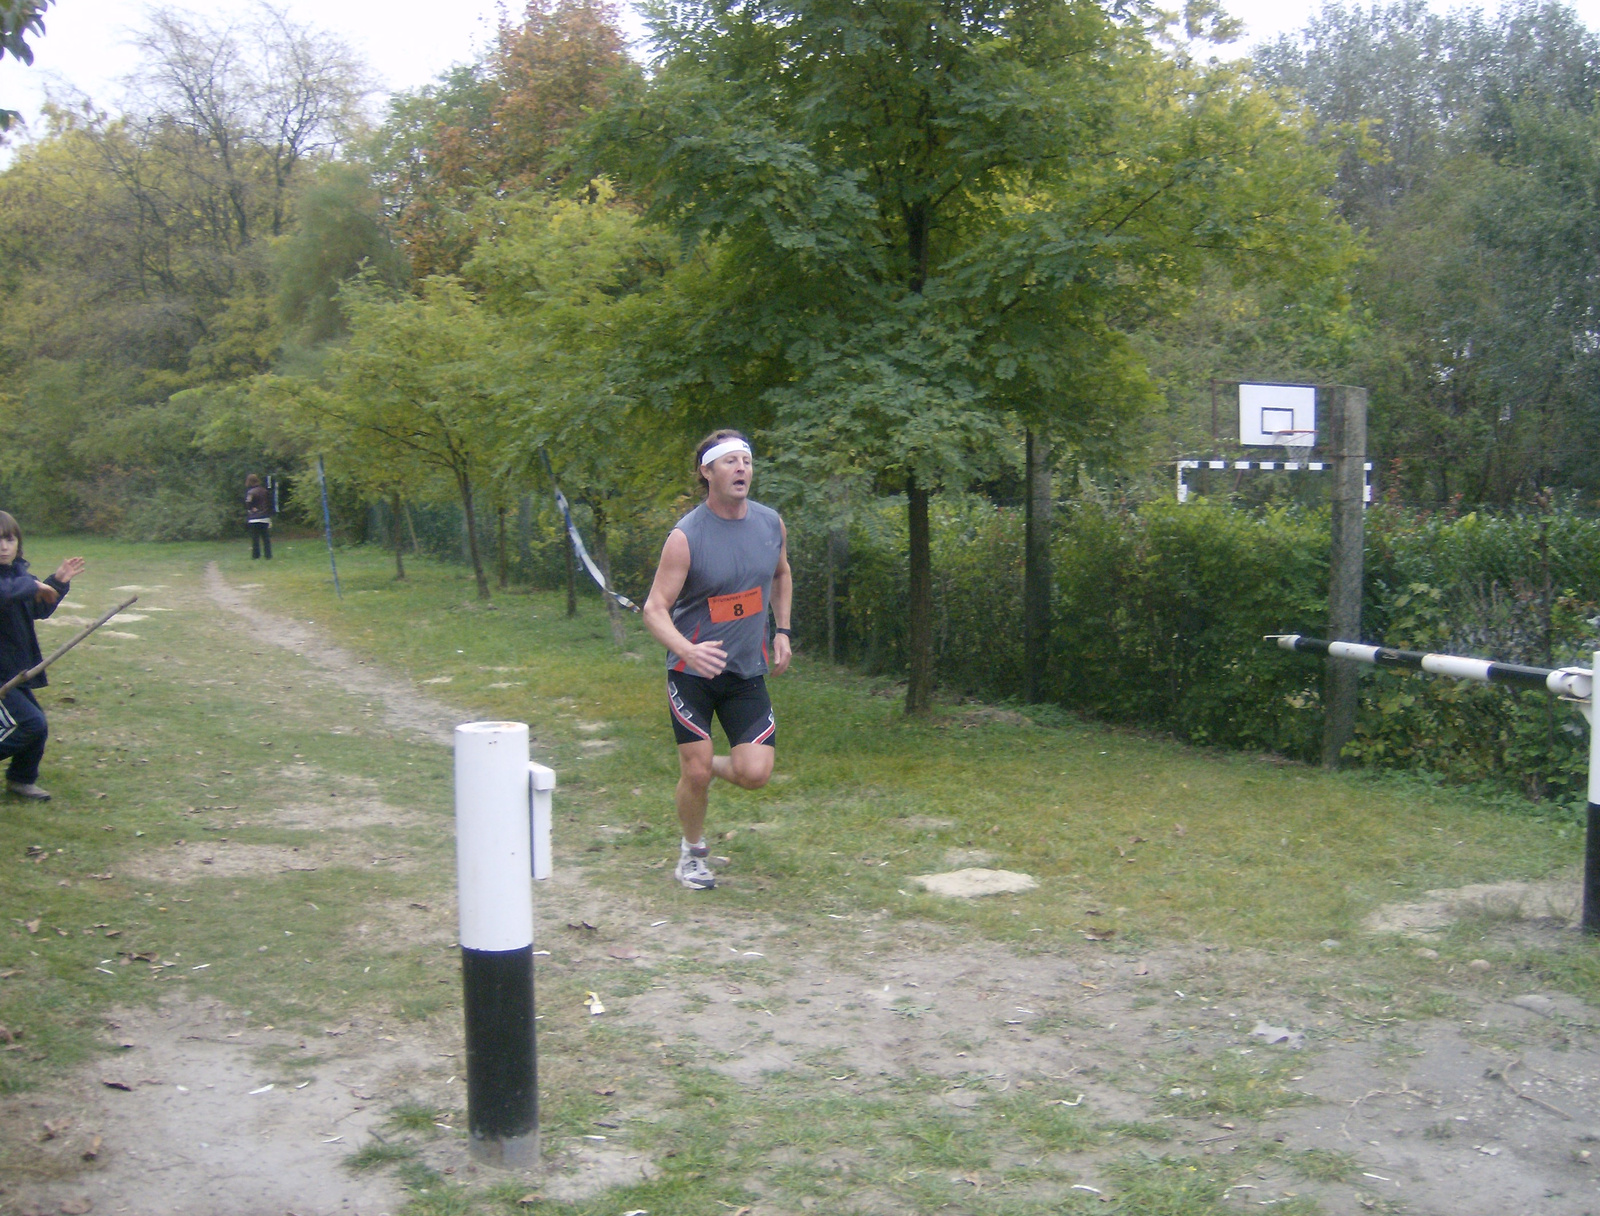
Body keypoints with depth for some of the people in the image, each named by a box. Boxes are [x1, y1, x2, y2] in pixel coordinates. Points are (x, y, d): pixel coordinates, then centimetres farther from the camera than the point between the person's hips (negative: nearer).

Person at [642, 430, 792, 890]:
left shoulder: (770, 523, 0)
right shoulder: (686, 537, -16)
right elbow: (655, 609, -16)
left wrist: (782, 631, 12)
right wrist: (688, 649, -34)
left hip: (748, 670, 4)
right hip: (692, 672, -4)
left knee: (754, 774, -7)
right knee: (695, 774, -2)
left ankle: (706, 765, 27)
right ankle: (692, 852, 25)